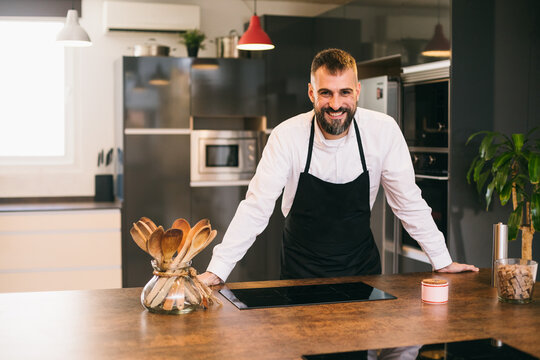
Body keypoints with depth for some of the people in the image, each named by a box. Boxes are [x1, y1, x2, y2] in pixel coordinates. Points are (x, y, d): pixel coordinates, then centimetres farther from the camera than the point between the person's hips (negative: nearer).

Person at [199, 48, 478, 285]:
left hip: (361, 266, 1)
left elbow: (408, 202, -3)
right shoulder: (287, 135, -17)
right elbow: (256, 207, -15)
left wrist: (442, 261, -2)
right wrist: (216, 271, -21)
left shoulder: (383, 130, -13)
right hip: (302, 271, -1)